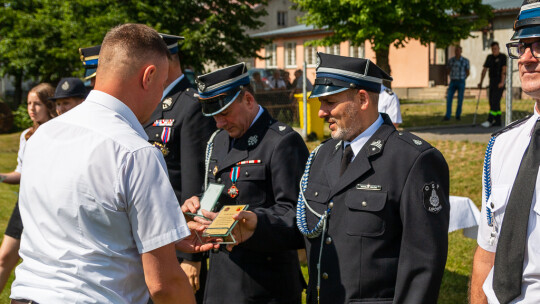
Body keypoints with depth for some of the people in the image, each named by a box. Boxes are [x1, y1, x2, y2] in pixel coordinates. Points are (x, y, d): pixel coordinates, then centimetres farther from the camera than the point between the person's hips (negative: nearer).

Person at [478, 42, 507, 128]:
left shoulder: (503, 57, -7)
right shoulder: (489, 57, 13)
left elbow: (504, 70, -17)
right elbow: (484, 70, 13)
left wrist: (502, 82, -28)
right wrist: (480, 82, 7)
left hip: (499, 83, -7)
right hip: (492, 82, 7)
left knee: (495, 101, -14)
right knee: (492, 102, 6)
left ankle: (489, 121, -19)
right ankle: (497, 121, 11)